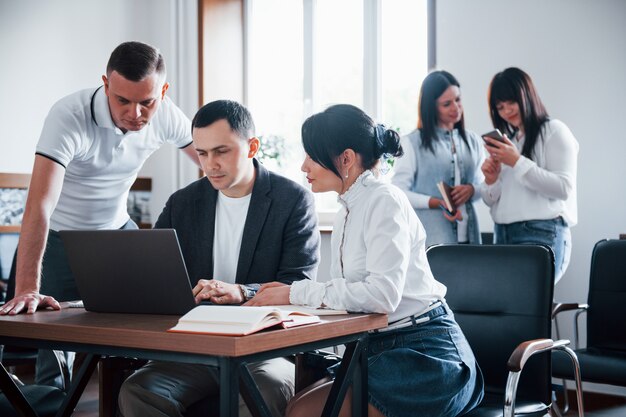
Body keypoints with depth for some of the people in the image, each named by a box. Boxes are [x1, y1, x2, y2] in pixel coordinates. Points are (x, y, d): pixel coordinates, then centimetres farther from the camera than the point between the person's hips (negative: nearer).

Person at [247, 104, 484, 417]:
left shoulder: (385, 201, -12)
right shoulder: (347, 212, 15)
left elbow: (382, 294, -23)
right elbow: (342, 293, 12)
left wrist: (297, 293, -17)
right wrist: (286, 293, -4)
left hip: (423, 355, -8)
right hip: (378, 350, 8)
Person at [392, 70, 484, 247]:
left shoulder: (473, 141, 15)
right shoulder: (412, 143, 0)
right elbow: (398, 192, -4)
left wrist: (471, 190, -6)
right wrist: (436, 203, -18)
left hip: (467, 234, 5)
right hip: (430, 238, -4)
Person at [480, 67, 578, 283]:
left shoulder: (555, 131, 1)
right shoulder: (506, 140, 19)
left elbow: (564, 188, -11)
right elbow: (492, 201, 19)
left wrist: (518, 162, -13)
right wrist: (491, 180, -2)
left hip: (542, 235, -6)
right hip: (502, 236, 6)